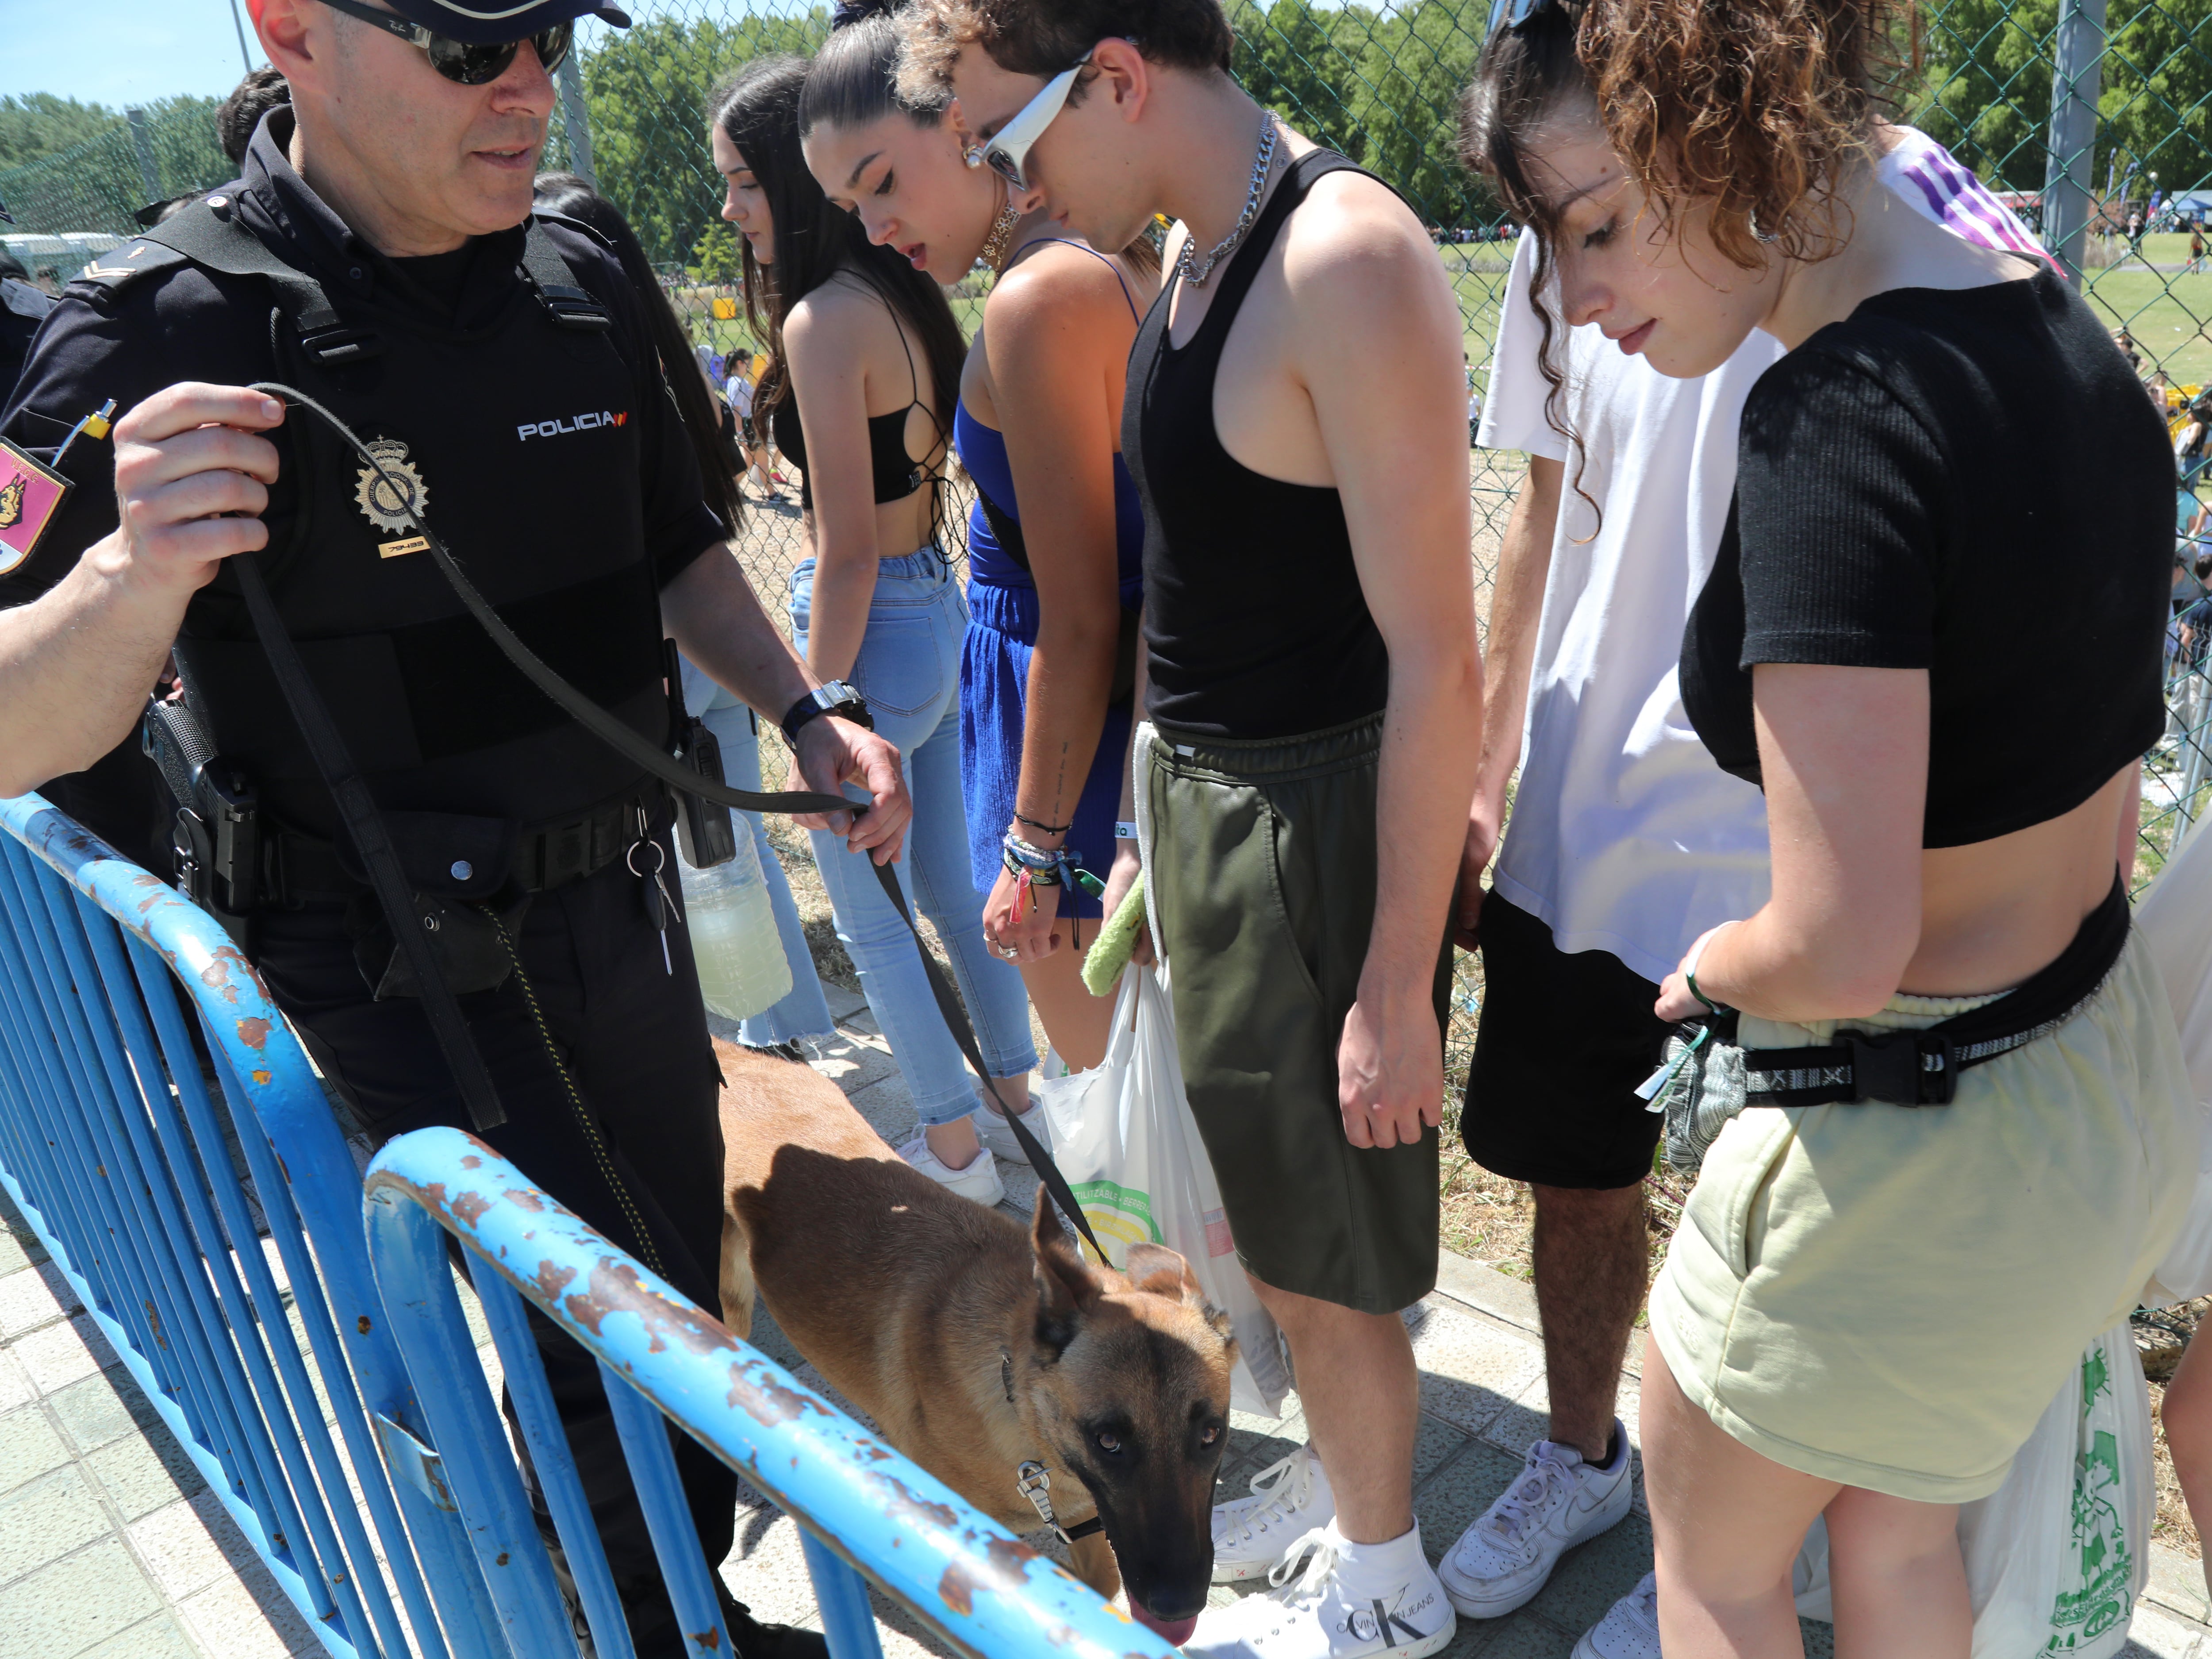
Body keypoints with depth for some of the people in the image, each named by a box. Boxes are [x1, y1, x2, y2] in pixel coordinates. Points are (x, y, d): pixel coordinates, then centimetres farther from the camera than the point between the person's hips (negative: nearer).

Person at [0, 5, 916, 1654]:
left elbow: (682, 549, 15)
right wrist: (136, 579, -37)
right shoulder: (175, 325, -17)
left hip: (621, 913, 7)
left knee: (680, 1311, 21)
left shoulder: (582, 283, 1)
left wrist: (806, 710, 2)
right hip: (404, 976, -6)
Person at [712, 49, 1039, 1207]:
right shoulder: (905, 295, 8)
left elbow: (847, 552, -21)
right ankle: (1020, 1097, 37)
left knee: (871, 922, 8)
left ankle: (956, 1153, 22)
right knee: (951, 886, 21)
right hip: (940, 611, 9)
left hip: (874, 630, -9)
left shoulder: (824, 320, -19)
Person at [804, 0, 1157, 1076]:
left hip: (1075, 715, -9)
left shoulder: (1039, 298, -21)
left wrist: (1033, 845, -16)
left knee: (1097, 1054, 8)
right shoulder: (1125, 258, 8)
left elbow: (1079, 622, -22)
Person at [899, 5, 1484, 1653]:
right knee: (1267, 1203, 23)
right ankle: (1347, 1465, 48)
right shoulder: (1197, 248, 8)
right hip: (1205, 790, 9)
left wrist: (1399, 986, -19)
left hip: (1319, 819, -9)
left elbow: (1435, 659, -22)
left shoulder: (1348, 263, -21)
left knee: (1322, 1255, 9)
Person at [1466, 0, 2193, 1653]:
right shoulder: (2067, 334, 1)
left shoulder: (1837, 413, -27)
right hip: (2118, 1085, 9)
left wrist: (1709, 970, -9)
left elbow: (1841, 950, -30)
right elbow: (2102, 797, 10)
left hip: (1914, 1145, -8)